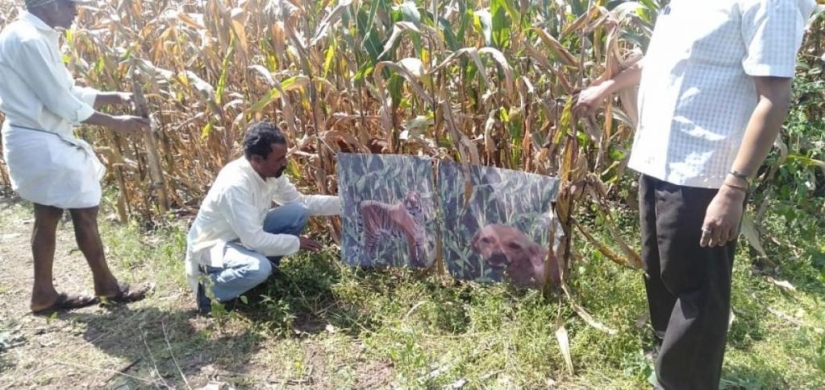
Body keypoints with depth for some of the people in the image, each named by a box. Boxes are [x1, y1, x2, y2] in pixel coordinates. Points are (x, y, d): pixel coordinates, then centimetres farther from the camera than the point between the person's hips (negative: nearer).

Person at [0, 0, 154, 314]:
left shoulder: (38, 36, 11)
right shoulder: (28, 40, -21)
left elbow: (66, 91, 15)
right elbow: (61, 102, -21)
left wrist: (116, 97, 7)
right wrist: (115, 123, -13)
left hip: (41, 140, 10)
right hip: (41, 143, -10)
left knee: (48, 214, 14)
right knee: (85, 210, 1)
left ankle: (44, 294, 24)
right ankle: (107, 285, 16)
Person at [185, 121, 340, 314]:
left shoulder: (270, 172, -8)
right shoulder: (235, 184, -34)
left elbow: (300, 201, 5)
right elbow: (254, 240, -33)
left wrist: (341, 203, -5)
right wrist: (296, 243, -21)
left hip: (247, 235, 8)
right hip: (213, 245, -8)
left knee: (299, 212, -7)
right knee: (258, 268, -37)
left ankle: (265, 264, 6)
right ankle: (209, 288, -8)